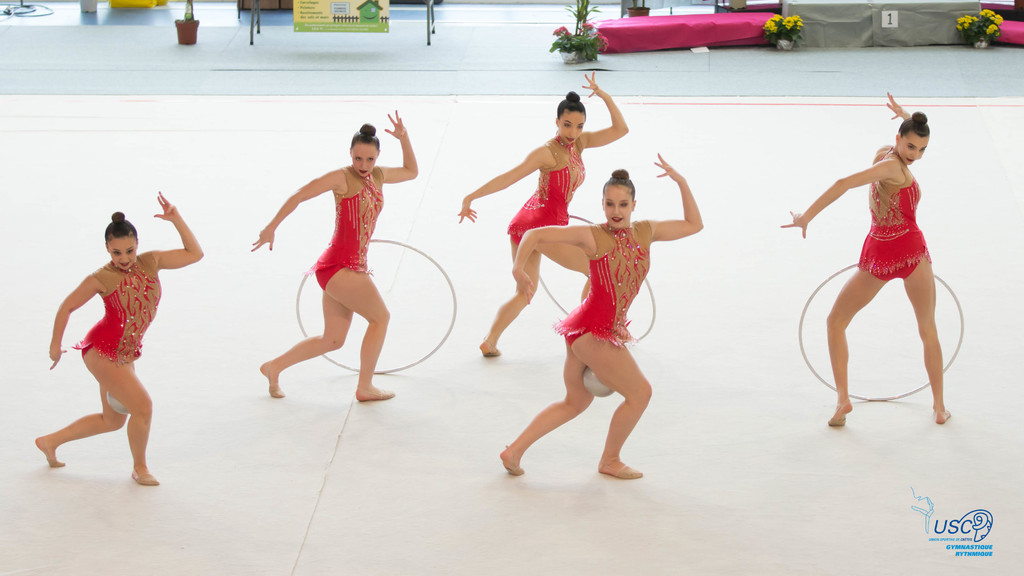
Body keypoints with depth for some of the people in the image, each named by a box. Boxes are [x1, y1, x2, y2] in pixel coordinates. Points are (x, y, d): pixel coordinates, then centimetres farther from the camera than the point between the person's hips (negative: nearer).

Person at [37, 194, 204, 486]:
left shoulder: (151, 261, -1)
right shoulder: (101, 278, -14)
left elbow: (194, 254, 2)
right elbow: (67, 307, -1)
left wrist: (176, 219, -7)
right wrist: (55, 344, 7)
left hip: (125, 353, 7)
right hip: (102, 350, -7)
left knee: (113, 420, 18)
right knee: (143, 407, -13)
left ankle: (50, 441, 36)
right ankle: (140, 468, 10)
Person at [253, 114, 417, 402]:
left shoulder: (377, 176, 13)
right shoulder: (341, 178, -9)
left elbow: (411, 171, 28)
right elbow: (298, 196, -8)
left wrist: (404, 138, 14)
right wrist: (271, 227, -10)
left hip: (352, 268, 9)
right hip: (338, 266, -9)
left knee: (332, 340, 13)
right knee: (380, 316, -3)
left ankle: (274, 367, 23)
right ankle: (365, 387, 5)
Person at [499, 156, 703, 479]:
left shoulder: (645, 232, 7)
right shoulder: (593, 236, -11)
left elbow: (693, 225, 17)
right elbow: (535, 235, -9)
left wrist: (681, 183, 9)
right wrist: (519, 271, -23)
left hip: (606, 332, 8)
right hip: (591, 331, -8)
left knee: (575, 403, 19)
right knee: (640, 392, 0)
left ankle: (514, 451, 20)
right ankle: (610, 461, 17)